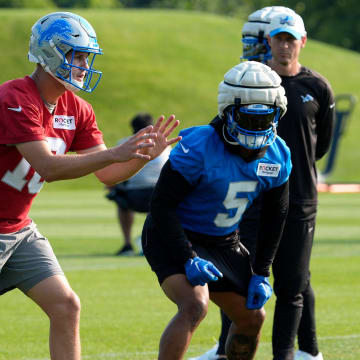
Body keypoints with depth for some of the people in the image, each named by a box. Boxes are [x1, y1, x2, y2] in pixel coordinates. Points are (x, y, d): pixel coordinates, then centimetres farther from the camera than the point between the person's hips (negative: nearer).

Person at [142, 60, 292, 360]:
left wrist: (262, 273, 4)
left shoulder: (277, 156, -7)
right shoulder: (198, 148, -27)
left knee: (252, 318, 10)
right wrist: (188, 260, -29)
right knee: (194, 307, -30)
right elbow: (162, 206, -23)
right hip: (175, 238, -7)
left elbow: (275, 215, 8)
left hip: (224, 243, 7)